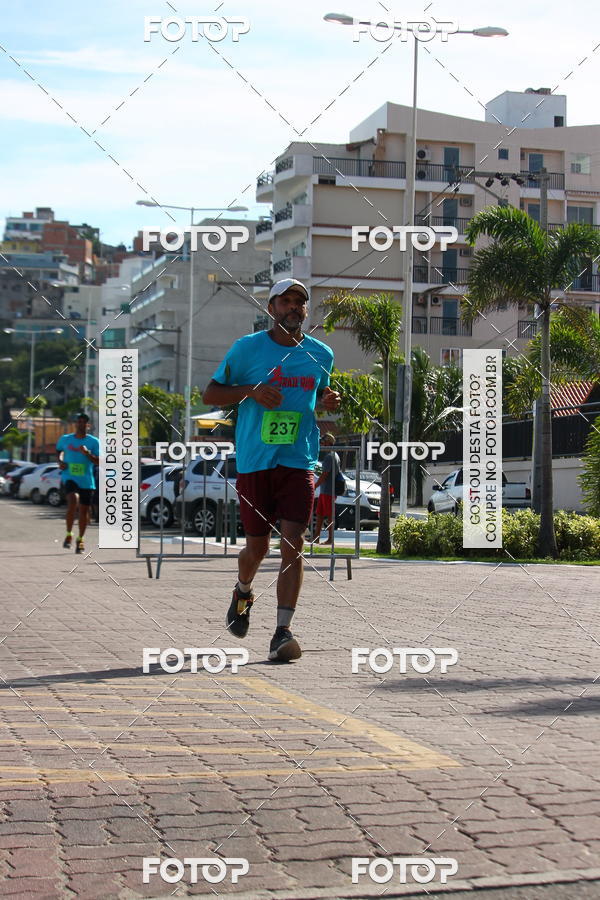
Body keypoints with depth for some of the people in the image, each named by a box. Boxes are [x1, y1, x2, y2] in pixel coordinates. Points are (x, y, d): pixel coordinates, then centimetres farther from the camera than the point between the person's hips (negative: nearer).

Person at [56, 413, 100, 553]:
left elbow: (99, 462, -4)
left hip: (86, 480, 1)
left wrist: (87, 453, -19)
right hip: (69, 477, -1)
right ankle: (69, 535, -13)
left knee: (84, 510, 6)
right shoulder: (65, 439, 6)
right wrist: (60, 460, 6)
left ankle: (80, 539, 27)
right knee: (73, 501, -27)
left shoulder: (94, 442, 1)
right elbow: (59, 451, 25)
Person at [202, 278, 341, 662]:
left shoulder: (321, 354, 10)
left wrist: (328, 400, 4)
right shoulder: (248, 347, 1)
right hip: (255, 460, -1)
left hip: (300, 460, 1)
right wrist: (251, 391, -13)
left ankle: (283, 632, -10)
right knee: (258, 545, 7)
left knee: (294, 542, -11)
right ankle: (243, 593, 41)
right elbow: (211, 394, 4)